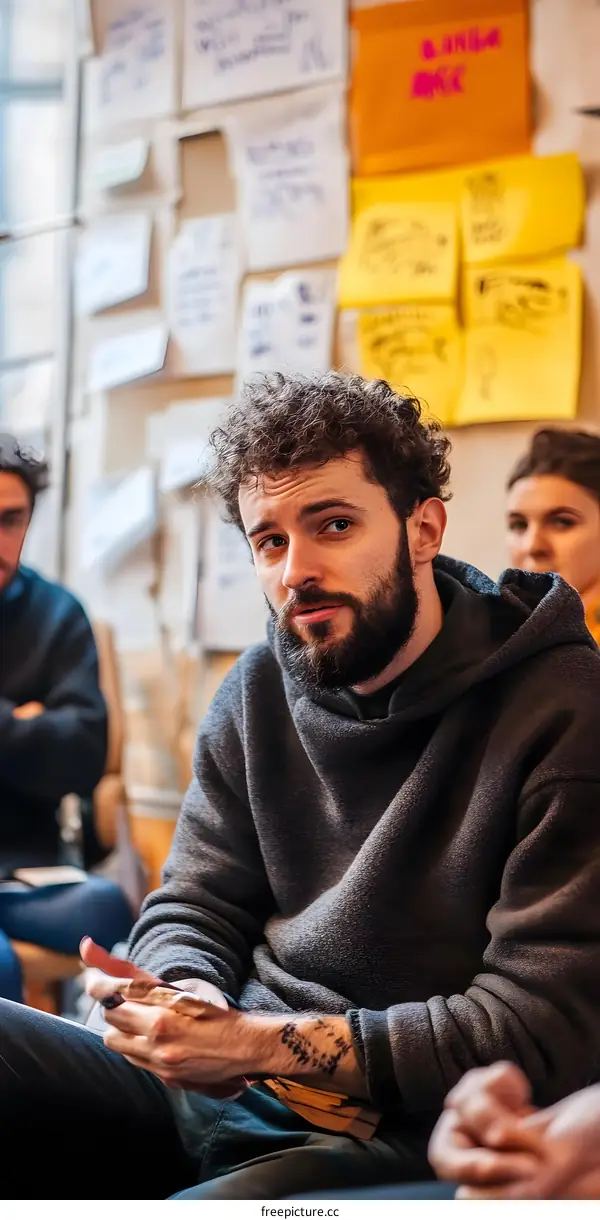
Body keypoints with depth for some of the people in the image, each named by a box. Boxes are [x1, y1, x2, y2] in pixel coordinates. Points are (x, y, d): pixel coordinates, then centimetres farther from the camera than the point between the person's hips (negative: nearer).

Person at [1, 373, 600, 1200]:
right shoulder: (259, 692, 8)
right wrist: (185, 998, -14)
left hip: (404, 1139, -6)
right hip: (215, 1092, 6)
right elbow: (193, 909, 12)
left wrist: (256, 1041, -20)